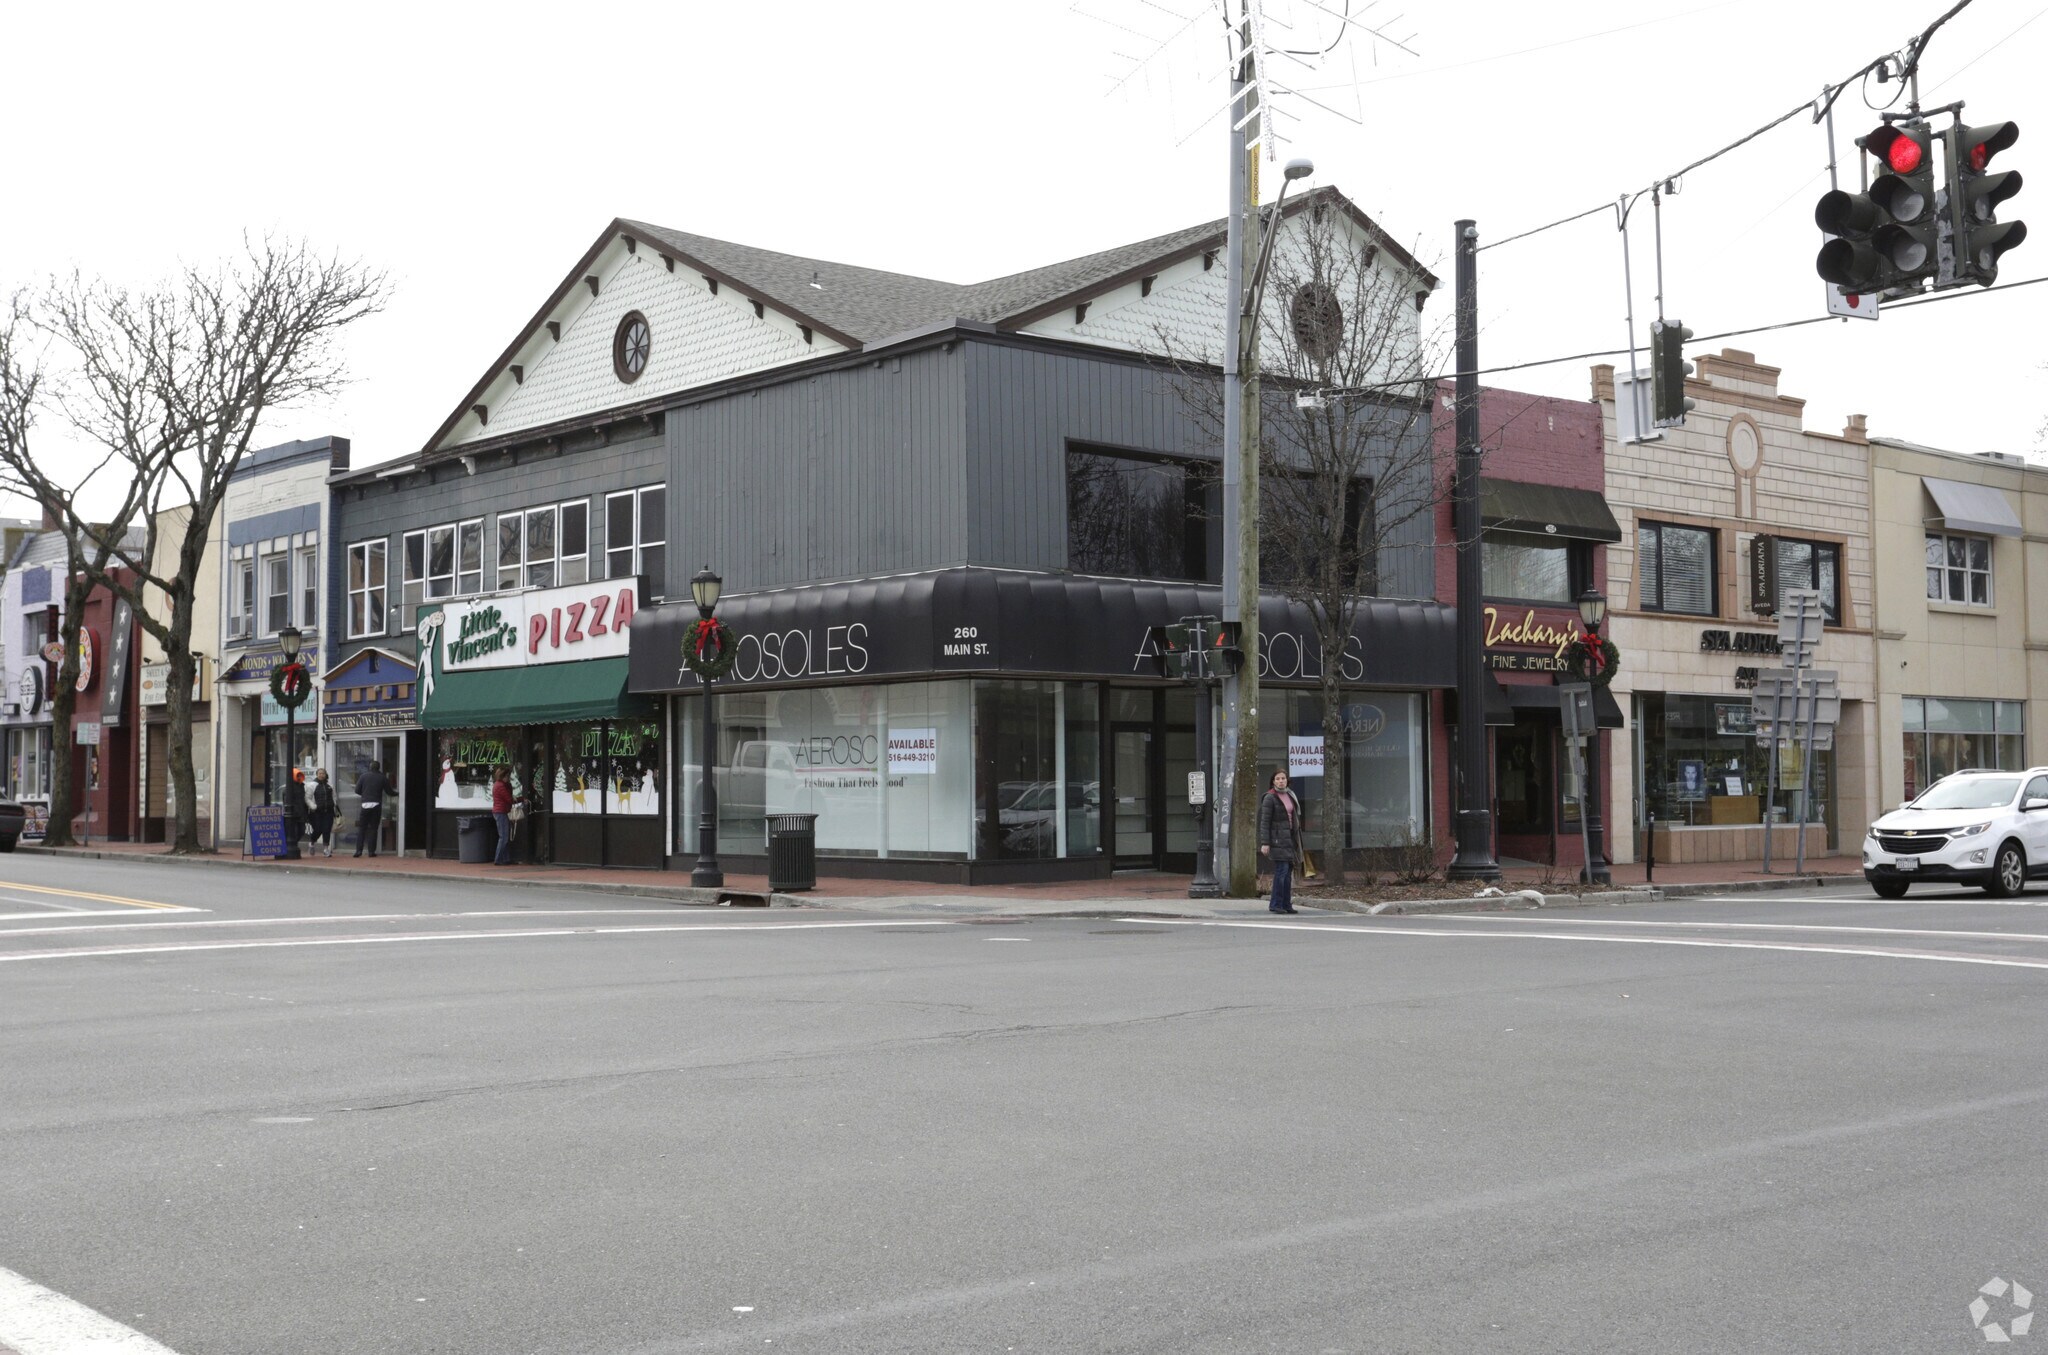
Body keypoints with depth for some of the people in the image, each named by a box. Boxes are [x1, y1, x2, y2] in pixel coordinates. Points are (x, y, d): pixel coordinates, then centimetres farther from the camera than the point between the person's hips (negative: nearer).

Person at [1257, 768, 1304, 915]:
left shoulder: (1290, 796, 14)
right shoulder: (1270, 798, -7)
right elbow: (1264, 822, -10)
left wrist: (1297, 840, 18)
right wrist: (1265, 843, -16)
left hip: (1290, 837, 7)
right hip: (1277, 838, -7)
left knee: (1288, 871, 6)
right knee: (1281, 870, -12)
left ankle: (1286, 904, 10)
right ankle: (1275, 904, -8)